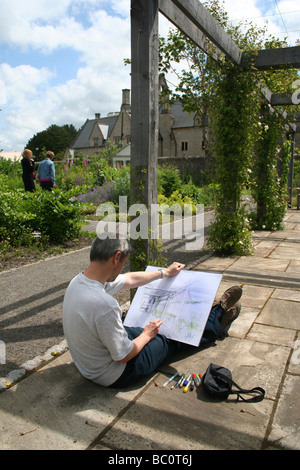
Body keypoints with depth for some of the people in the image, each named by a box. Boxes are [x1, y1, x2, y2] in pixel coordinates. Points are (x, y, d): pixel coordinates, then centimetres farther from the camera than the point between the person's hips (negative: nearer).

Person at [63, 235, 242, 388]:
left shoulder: (79, 280, -9)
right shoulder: (103, 304, -38)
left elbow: (130, 279, 5)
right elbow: (124, 356, -27)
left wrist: (165, 272, 17)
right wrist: (146, 335, -6)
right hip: (115, 375, -7)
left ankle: (218, 314, 36)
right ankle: (218, 325, 36)